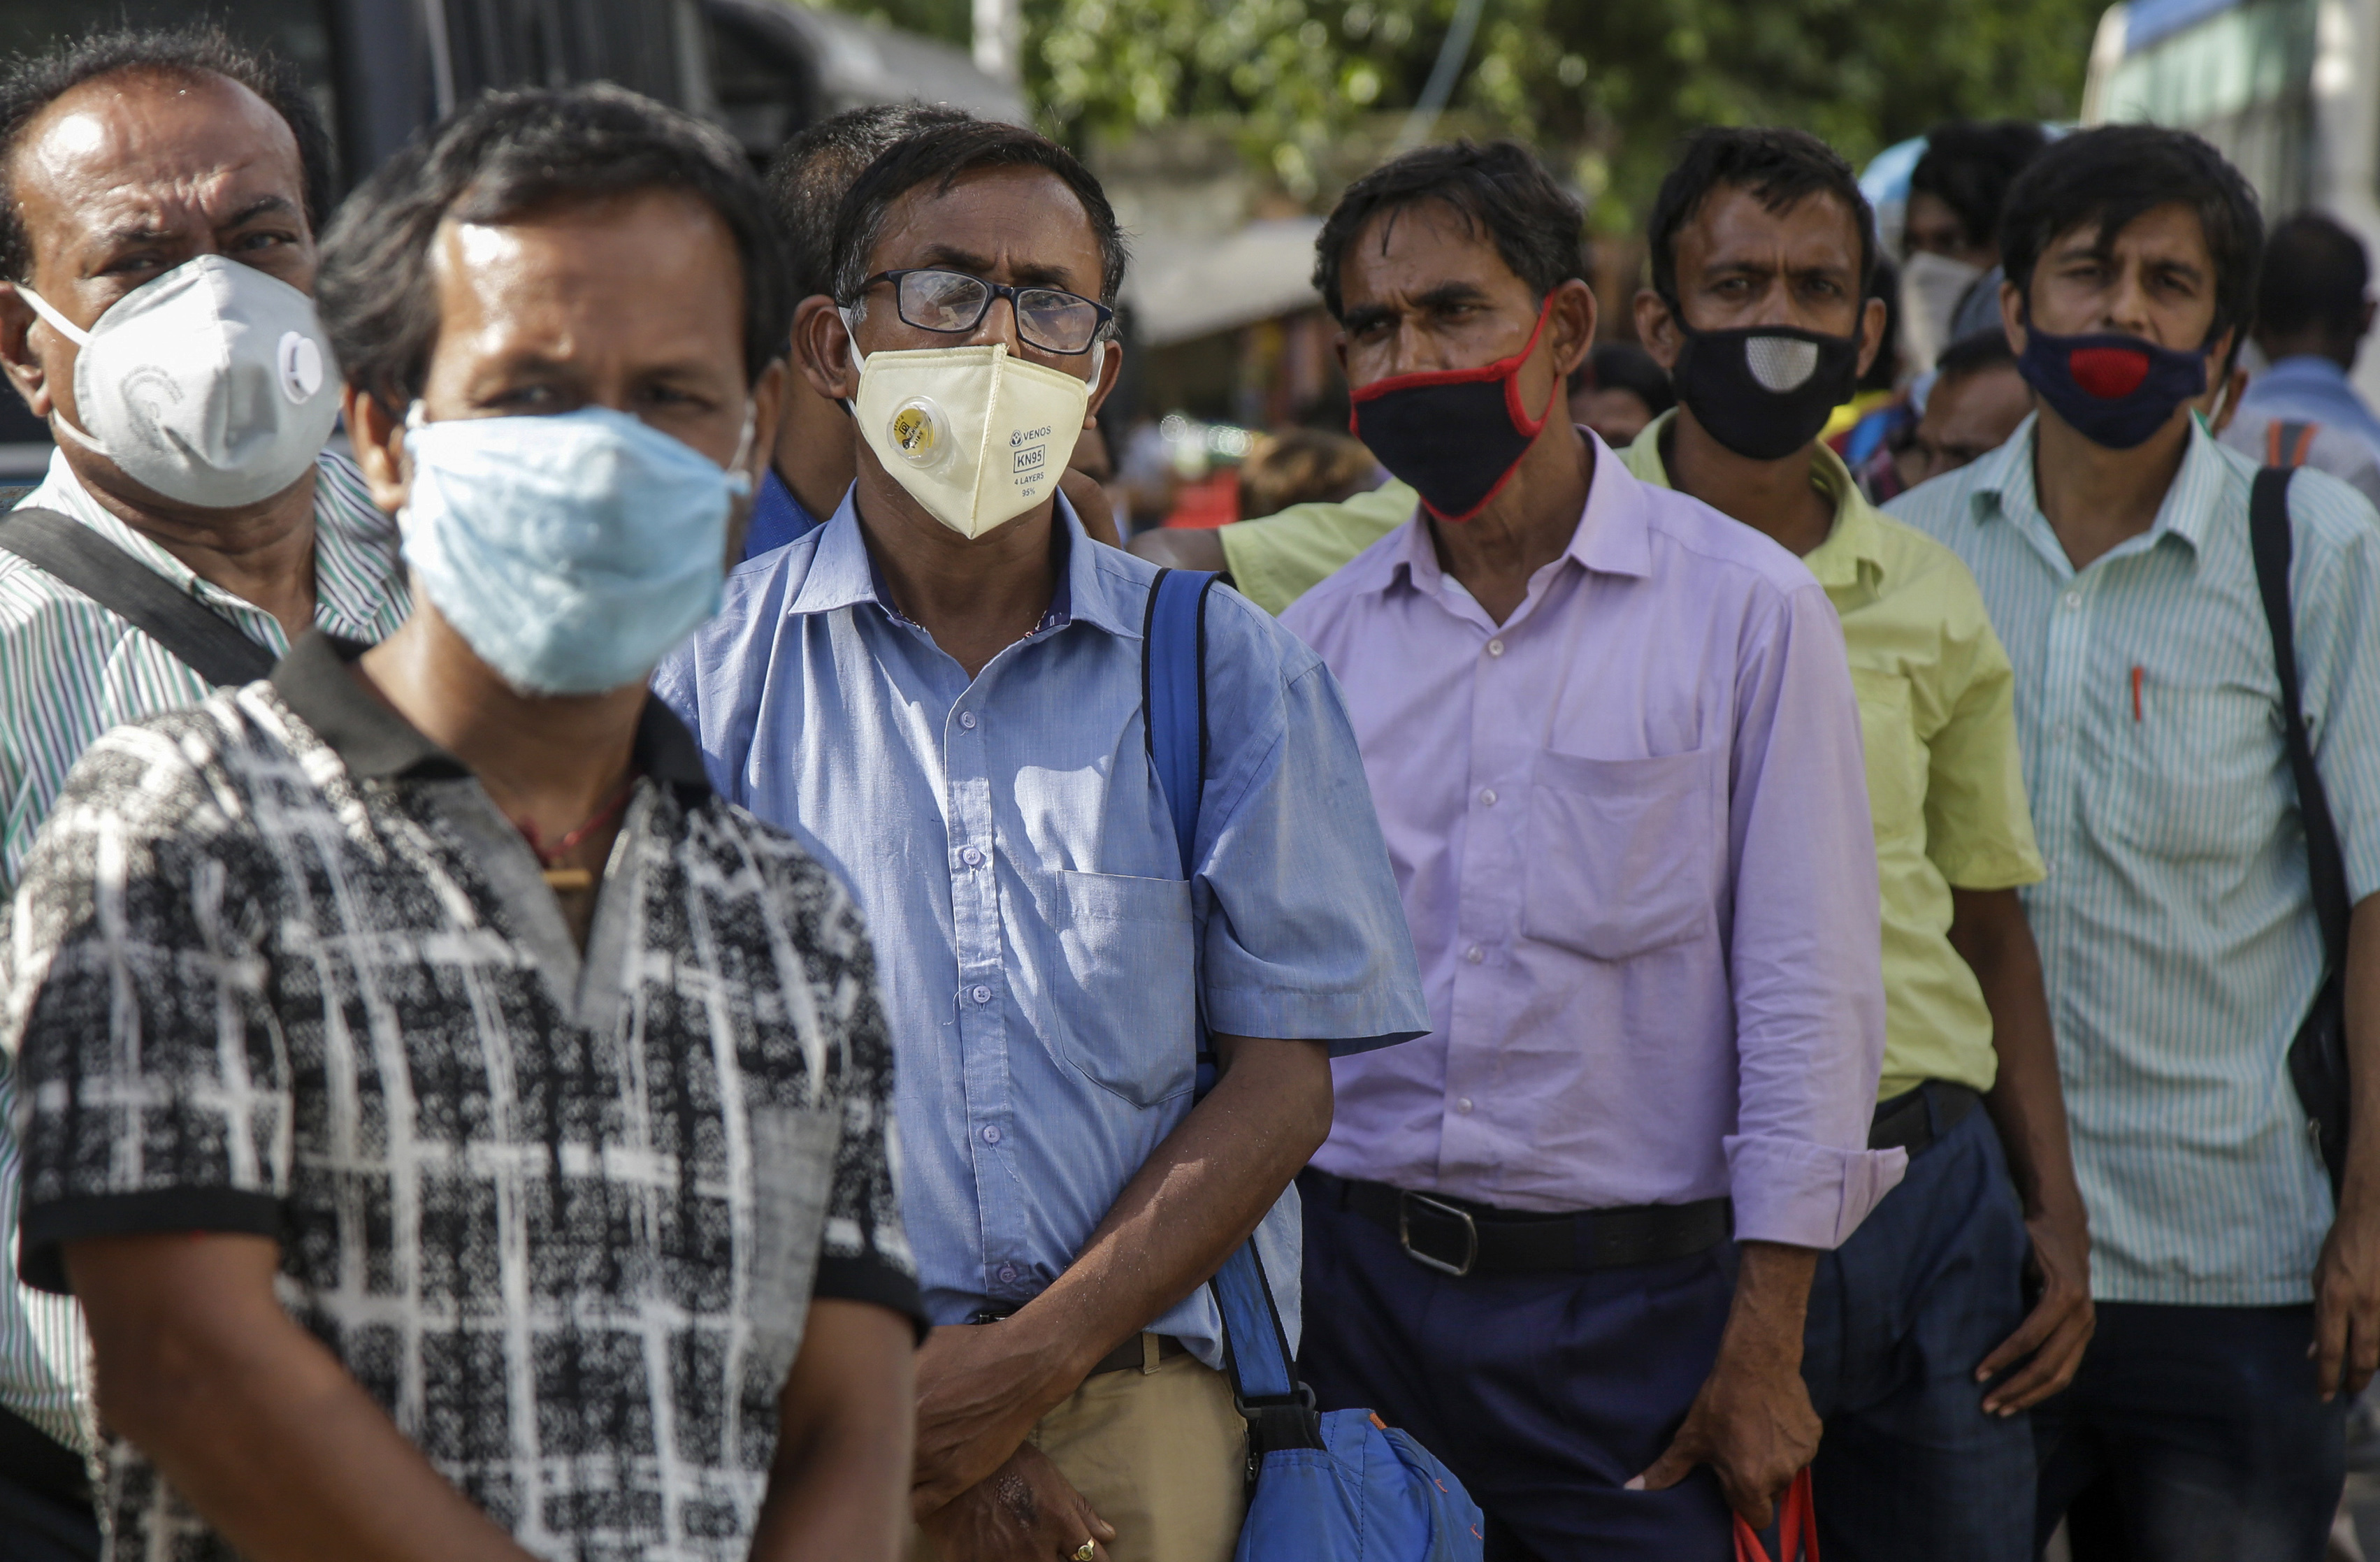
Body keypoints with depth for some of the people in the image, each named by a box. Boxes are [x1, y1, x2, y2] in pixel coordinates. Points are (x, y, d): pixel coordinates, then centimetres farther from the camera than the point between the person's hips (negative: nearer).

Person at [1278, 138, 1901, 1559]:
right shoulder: (1321, 636, 7)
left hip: (1633, 1296, -3)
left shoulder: (1746, 609, -3)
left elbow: (1808, 996, -5)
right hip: (1356, 1277, 3)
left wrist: (1766, 1349, -8)